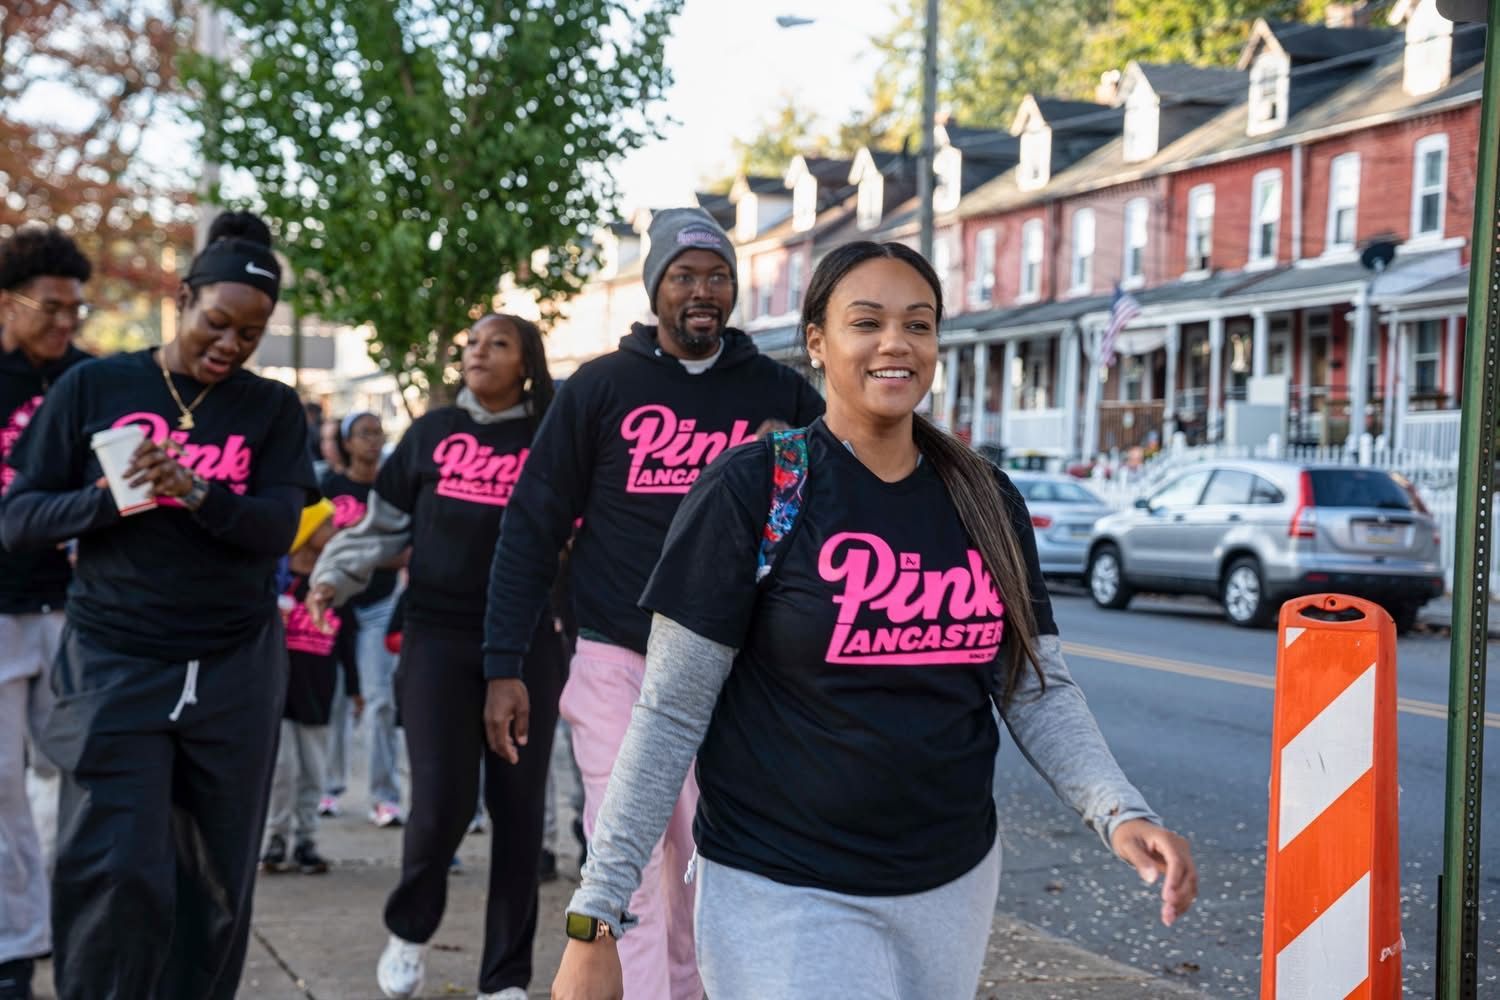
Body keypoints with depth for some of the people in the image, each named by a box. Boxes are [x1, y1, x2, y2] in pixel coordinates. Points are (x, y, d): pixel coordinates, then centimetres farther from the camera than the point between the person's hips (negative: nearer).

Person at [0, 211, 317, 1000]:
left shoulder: (273, 410, 6)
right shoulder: (94, 387, 2)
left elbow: (276, 529, -7)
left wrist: (194, 492, -25)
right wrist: (107, 499, -19)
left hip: (235, 670, 2)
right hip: (114, 666, -2)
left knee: (215, 881, 5)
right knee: (118, 874, -12)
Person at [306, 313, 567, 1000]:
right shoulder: (432, 432, 7)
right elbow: (383, 525, 11)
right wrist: (334, 576, -2)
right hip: (438, 638, 0)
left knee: (517, 807, 3)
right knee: (440, 803, -9)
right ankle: (409, 930, 21)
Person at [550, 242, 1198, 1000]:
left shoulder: (987, 502, 4)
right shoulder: (753, 490, -11)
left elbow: (1039, 692, 6)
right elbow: (672, 714, -10)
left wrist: (1120, 813, -12)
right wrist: (596, 915, -13)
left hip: (954, 883, 5)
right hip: (783, 893, -5)